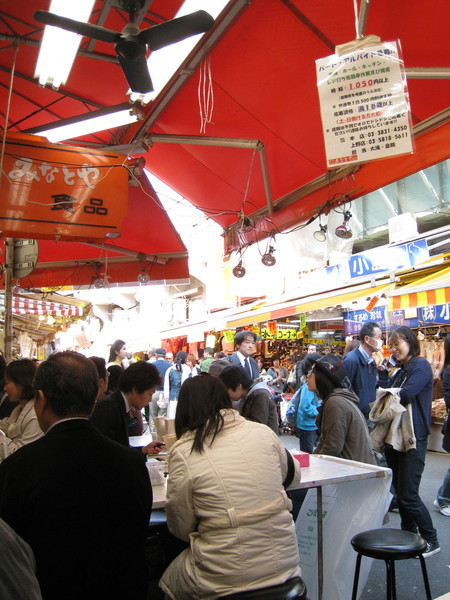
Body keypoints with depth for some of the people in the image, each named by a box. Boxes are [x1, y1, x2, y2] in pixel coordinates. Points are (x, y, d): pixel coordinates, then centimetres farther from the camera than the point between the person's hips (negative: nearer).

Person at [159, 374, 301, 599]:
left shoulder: (183, 452, -13)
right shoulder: (263, 432, -5)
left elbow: (181, 529, -4)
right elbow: (293, 477, 14)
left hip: (226, 577, -4)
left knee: (167, 581, 24)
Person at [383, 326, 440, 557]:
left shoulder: (421, 365, -11)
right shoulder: (400, 372, 15)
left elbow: (405, 395, -23)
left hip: (413, 439, -8)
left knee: (408, 495, -4)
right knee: (399, 491, 15)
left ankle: (431, 541, 13)